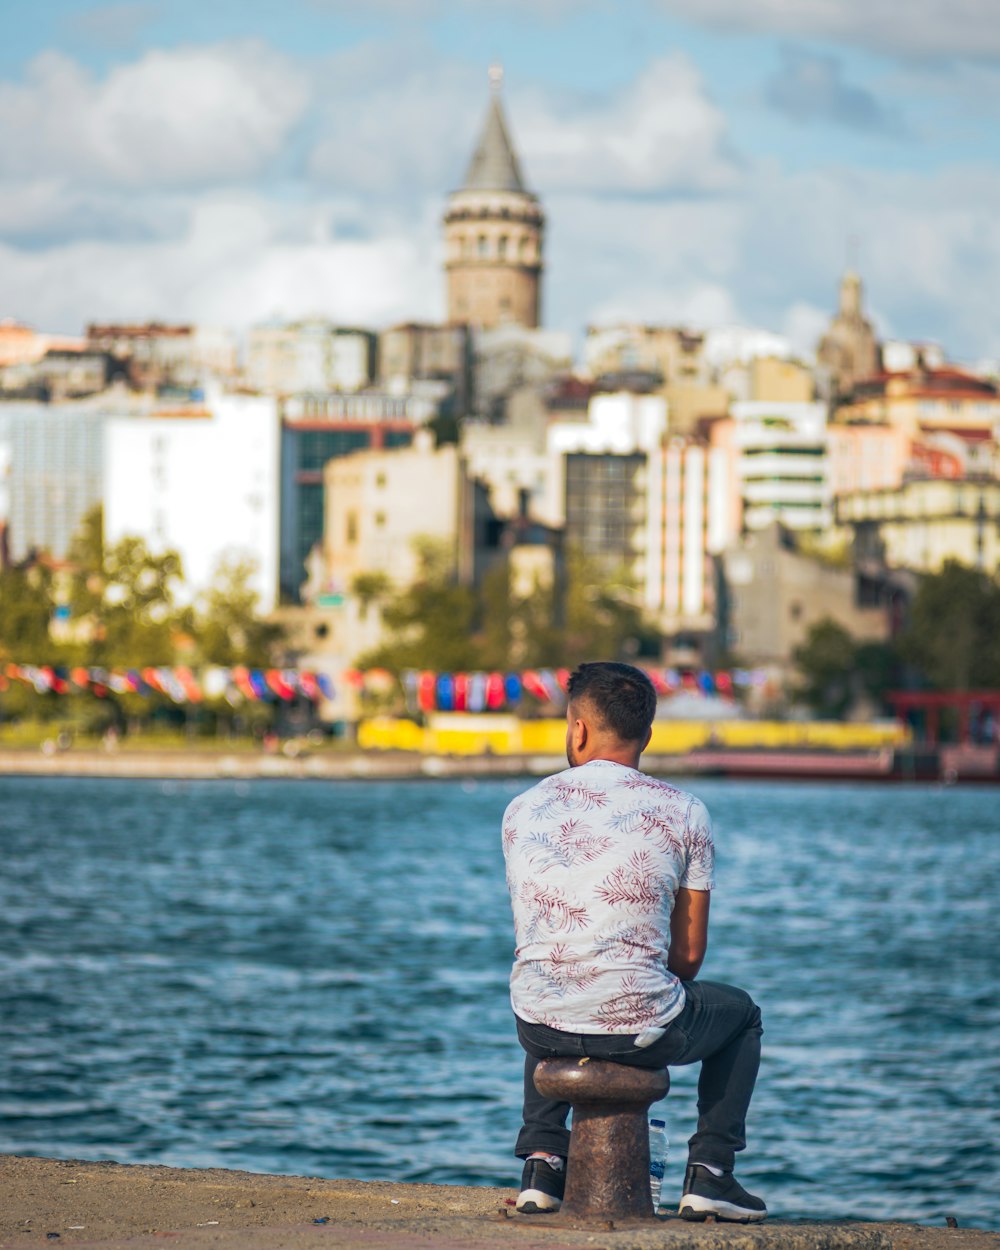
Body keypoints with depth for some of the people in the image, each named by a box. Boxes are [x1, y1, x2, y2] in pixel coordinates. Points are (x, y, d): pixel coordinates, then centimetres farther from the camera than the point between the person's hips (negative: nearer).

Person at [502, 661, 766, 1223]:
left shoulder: (524, 810, 4)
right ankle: (709, 1171, 19)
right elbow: (689, 954, 1)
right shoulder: (683, 812, -4)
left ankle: (543, 1162, 26)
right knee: (740, 1013, 29)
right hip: (641, 1028, -3)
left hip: (542, 1027, 3)